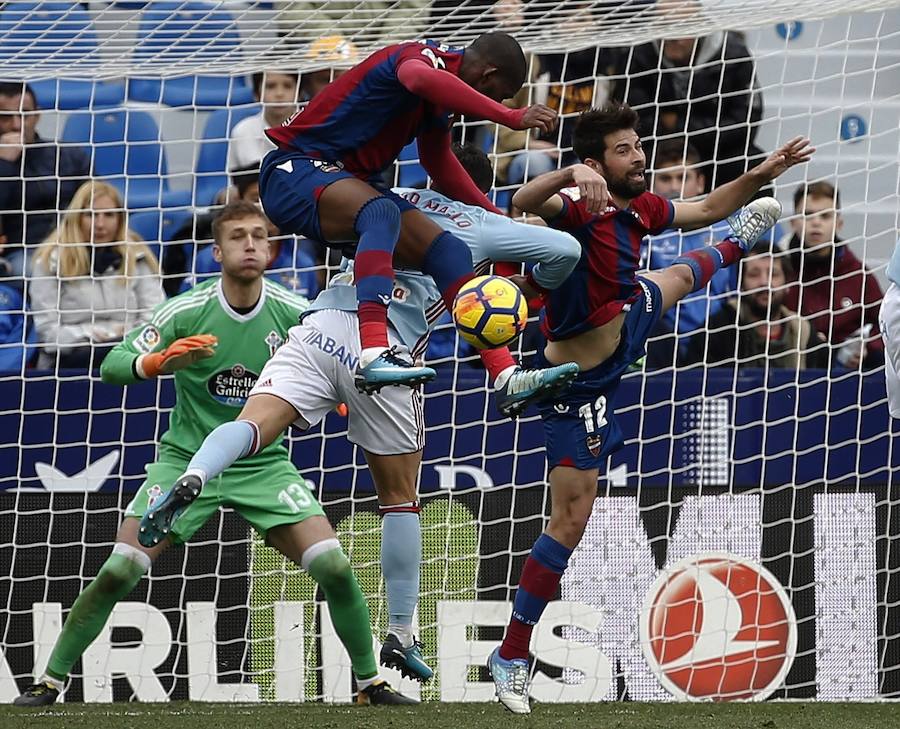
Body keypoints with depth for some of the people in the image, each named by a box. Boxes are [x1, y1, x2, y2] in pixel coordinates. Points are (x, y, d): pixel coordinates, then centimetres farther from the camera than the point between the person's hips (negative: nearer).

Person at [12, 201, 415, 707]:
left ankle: (370, 683, 8)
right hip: (187, 458, -1)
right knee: (120, 570, -14)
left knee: (334, 566, -12)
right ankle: (50, 682, 1)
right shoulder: (186, 312, -14)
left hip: (264, 464, 2)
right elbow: (111, 366, -15)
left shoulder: (293, 312, -9)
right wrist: (157, 362, -35)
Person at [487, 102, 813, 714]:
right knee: (571, 520, -8)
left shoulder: (640, 208, -7)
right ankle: (511, 658, -1)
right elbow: (525, 200, -52)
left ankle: (732, 247, 76)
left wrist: (762, 174, 5)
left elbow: (704, 208, 13)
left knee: (678, 277, 36)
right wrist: (572, 175, -69)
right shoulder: (583, 210, -30)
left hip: (624, 326, 9)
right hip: (583, 382, -9)